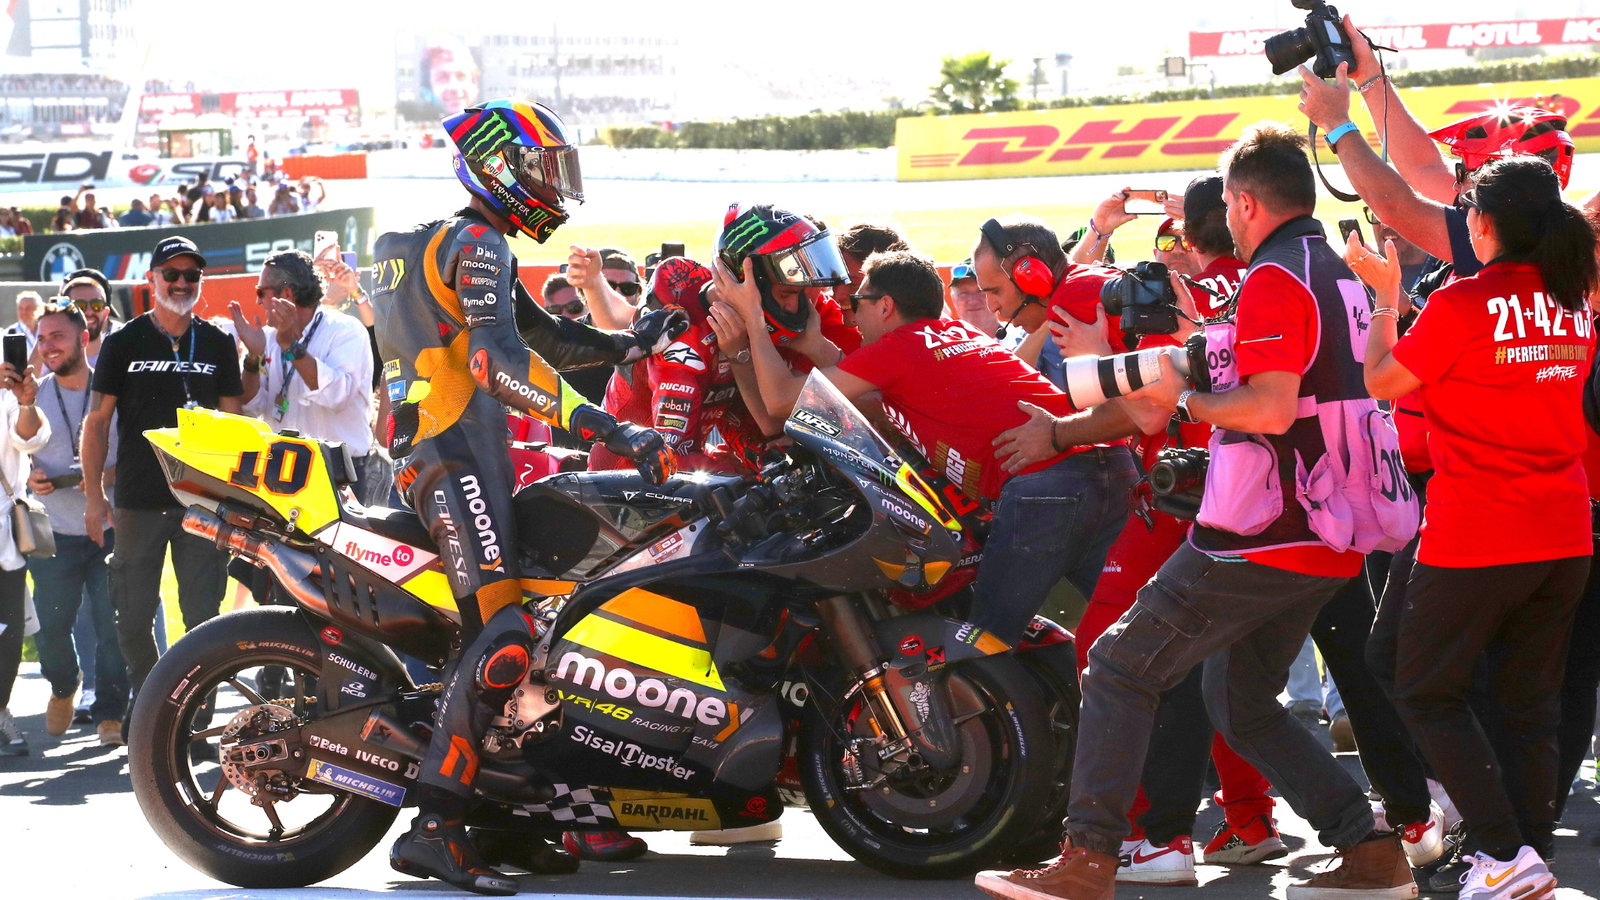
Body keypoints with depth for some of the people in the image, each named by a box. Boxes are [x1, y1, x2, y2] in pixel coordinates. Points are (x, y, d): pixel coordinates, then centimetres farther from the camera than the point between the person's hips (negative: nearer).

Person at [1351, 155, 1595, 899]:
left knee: (1427, 692, 6)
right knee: (1531, 703, 12)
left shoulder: (1464, 303, -14)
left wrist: (1386, 296, 8)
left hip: (1475, 539, -6)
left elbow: (1383, 381, -5)